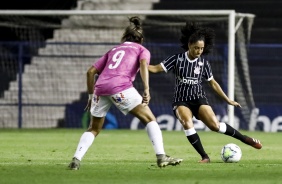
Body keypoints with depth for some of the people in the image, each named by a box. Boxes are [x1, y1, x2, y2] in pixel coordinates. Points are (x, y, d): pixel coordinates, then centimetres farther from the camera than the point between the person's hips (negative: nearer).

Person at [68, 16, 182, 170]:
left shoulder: (113, 50, 32)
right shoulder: (142, 50, 20)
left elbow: (91, 72, 26)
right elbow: (143, 64, -4)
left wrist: (91, 96, 32)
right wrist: (146, 90, -13)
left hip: (100, 88, 4)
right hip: (121, 87, -4)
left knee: (94, 129, 20)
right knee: (150, 119, 4)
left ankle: (76, 160, 4)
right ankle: (161, 157, -8)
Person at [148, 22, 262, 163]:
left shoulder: (204, 63, 2)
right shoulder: (177, 59, -4)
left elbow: (213, 83, 13)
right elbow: (156, 68, -4)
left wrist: (228, 100, 13)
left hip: (199, 99, 1)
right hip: (181, 101, -1)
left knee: (215, 125, -18)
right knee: (187, 123, -31)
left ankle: (244, 138, 3)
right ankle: (205, 157, -24)